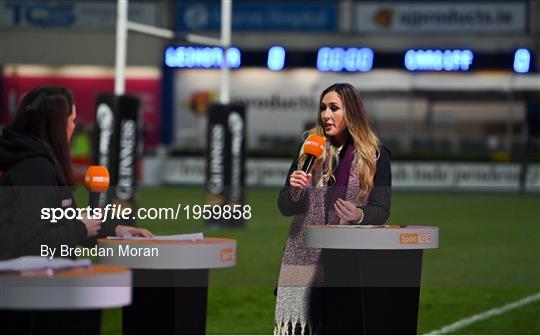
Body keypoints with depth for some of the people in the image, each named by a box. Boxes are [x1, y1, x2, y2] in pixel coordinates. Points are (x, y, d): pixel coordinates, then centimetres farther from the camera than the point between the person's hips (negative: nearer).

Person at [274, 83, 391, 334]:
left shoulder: (376, 156, 4)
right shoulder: (309, 151, 11)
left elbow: (381, 211, 0)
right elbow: (284, 207, 10)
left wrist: (358, 216, -22)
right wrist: (295, 191, -12)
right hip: (305, 258, 2)